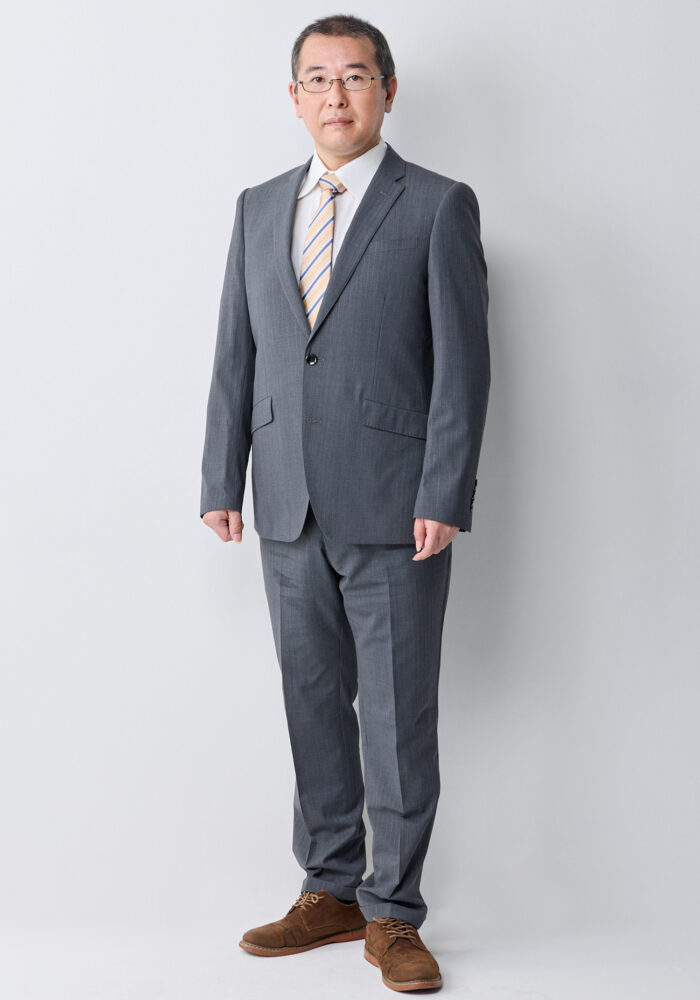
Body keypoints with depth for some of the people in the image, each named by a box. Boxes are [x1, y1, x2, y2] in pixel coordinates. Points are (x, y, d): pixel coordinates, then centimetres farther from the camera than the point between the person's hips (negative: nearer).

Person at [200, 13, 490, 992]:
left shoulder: (440, 206, -1)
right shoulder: (259, 208, 13)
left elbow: (462, 362, -6)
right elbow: (235, 355, 12)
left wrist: (444, 498, -13)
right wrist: (222, 483, 6)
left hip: (394, 510, -4)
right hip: (291, 510, 5)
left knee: (398, 717, 2)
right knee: (313, 707, 12)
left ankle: (391, 913, 15)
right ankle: (330, 891, 26)